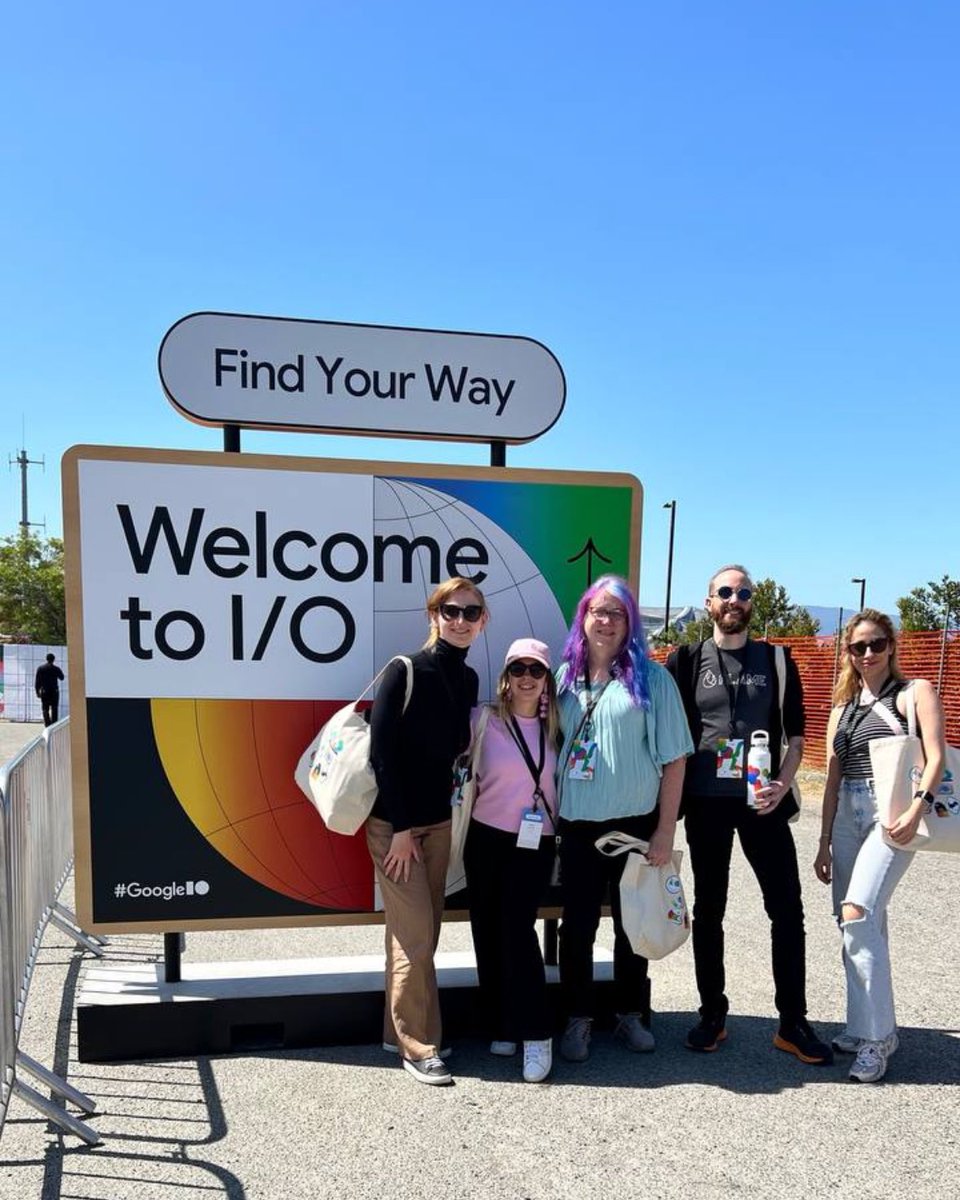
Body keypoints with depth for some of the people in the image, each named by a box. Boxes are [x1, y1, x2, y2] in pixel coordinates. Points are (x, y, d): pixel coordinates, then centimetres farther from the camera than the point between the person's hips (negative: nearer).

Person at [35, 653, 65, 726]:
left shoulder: (40, 668, 1)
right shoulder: (56, 668, -4)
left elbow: (37, 681, 0)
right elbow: (62, 678, 11)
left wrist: (37, 691, 6)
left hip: (44, 692, 1)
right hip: (54, 691, -1)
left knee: (45, 709, 5)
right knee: (54, 709, 4)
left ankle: (47, 725, -1)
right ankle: (54, 725, -1)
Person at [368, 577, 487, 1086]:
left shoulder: (468, 679, 5)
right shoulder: (405, 671, -14)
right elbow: (382, 752, -16)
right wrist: (401, 829, -16)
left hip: (438, 821, 6)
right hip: (393, 822, -6)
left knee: (419, 934, 14)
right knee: (415, 937, -3)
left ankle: (398, 1031, 28)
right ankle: (417, 1047, 12)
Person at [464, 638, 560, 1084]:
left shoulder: (554, 728, 5)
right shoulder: (485, 721, -4)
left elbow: (565, 782, 12)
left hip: (536, 843, 0)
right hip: (488, 839, 0)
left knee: (518, 928, -10)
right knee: (489, 932, 5)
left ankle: (535, 1035, 0)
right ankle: (503, 1026, 21)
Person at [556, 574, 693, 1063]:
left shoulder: (650, 677, -5)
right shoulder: (565, 676, 4)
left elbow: (673, 758, -6)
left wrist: (666, 831, -9)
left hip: (635, 821, -2)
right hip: (578, 822, 2)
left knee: (631, 922, 13)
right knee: (577, 924, 6)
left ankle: (631, 1013, 31)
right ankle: (578, 1018, 23)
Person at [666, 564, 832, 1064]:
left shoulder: (776, 660, 6)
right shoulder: (686, 660, 4)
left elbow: (795, 732, 6)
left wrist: (783, 784, -10)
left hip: (761, 800, 1)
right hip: (705, 801, 0)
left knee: (787, 909, 1)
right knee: (708, 909, 9)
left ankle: (792, 1023, 15)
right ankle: (712, 1014, 22)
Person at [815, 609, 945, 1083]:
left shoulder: (914, 692, 1)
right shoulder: (843, 707, 16)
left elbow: (935, 756, -10)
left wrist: (917, 808, -24)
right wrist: (824, 842, 14)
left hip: (892, 811, -6)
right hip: (848, 815, 6)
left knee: (857, 914, -18)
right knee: (863, 923, 10)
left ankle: (877, 1035, -7)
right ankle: (865, 1029, 21)